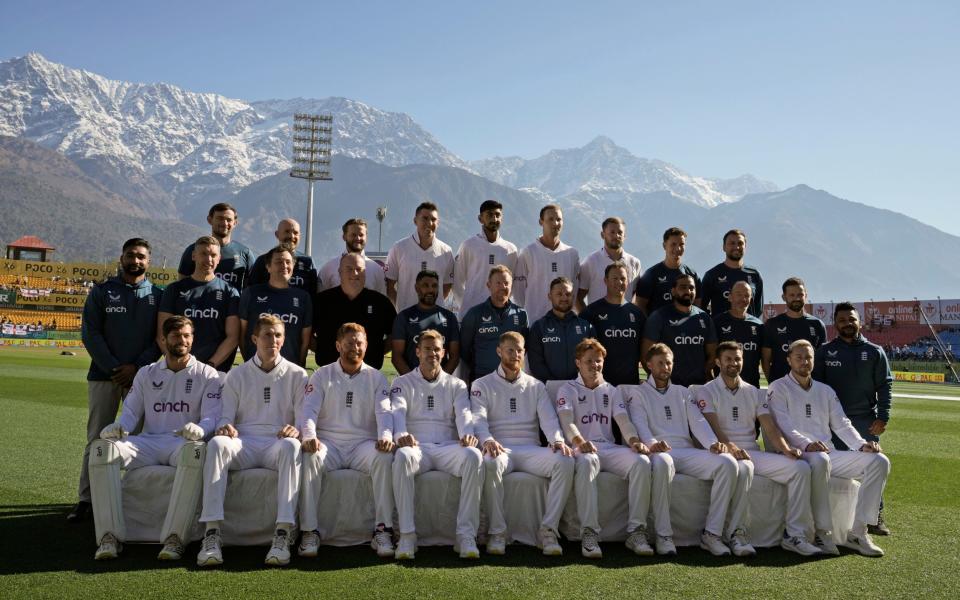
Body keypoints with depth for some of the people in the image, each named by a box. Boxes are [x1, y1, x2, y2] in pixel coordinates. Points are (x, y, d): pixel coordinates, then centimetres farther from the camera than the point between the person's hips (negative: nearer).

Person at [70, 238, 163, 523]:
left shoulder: (157, 295, 9)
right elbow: (90, 333, 1)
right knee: (97, 438, -1)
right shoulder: (102, 291, 8)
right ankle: (86, 499, 3)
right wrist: (114, 368, -9)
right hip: (104, 375, 0)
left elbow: (161, 337, 3)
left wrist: (137, 367, -10)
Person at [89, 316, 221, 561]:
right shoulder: (146, 373, 21)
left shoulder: (207, 374, 10)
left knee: (196, 449, -40)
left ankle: (174, 538, -40)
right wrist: (119, 427, -11)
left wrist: (199, 428, -25)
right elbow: (131, 411, 14)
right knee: (102, 447, -25)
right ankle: (110, 536, -27)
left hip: (183, 443, -3)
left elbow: (212, 417, -1)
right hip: (148, 442, 3)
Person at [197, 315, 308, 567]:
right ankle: (211, 533, -38)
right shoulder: (237, 375, 19)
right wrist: (225, 427, -14)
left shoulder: (296, 375, 16)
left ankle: (283, 534, -44)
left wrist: (296, 430, -16)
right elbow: (225, 415, 11)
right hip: (244, 443, 1)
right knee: (217, 443, -34)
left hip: (277, 444, -1)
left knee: (291, 446, -38)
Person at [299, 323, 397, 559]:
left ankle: (383, 531, -26)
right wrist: (309, 436, -22)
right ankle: (310, 532, -27)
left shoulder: (376, 378, 13)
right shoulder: (321, 375, 12)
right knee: (309, 457, -34)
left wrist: (386, 436, -22)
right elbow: (309, 409, -1)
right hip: (329, 443, 0)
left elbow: (384, 411, 0)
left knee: (384, 456, -32)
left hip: (363, 443, 1)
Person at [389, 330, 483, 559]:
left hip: (448, 447, 1)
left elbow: (464, 413, 2)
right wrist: (401, 434, -27)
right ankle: (407, 535, -32)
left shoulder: (456, 385, 20)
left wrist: (467, 434, -23)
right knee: (402, 457, -38)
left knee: (474, 456, -32)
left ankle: (466, 535, -30)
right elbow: (397, 411, -3)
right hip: (416, 446, -1)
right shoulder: (403, 383, 16)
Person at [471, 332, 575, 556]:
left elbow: (548, 418, 7)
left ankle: (548, 530, -22)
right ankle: (497, 532, -25)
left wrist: (558, 440, -15)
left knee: (565, 461, -27)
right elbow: (478, 418, -2)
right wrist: (487, 440, -25)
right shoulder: (482, 385, 15)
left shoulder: (536, 386, 22)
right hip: (499, 448, -2)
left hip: (530, 449, 3)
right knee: (490, 463, -39)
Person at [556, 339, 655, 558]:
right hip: (581, 449, -4)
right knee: (587, 461, -40)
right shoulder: (568, 389, 13)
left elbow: (623, 420, 8)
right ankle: (589, 533, -40)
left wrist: (634, 441, -14)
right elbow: (566, 419, -6)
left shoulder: (611, 391, 25)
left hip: (609, 448, 4)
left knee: (641, 461, -27)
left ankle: (636, 531, -26)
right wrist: (579, 441, -28)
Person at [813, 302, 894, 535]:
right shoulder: (824, 352, 6)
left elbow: (885, 385, 4)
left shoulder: (874, 352, 6)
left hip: (866, 421, 0)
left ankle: (875, 517, 9)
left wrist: (883, 417, -5)